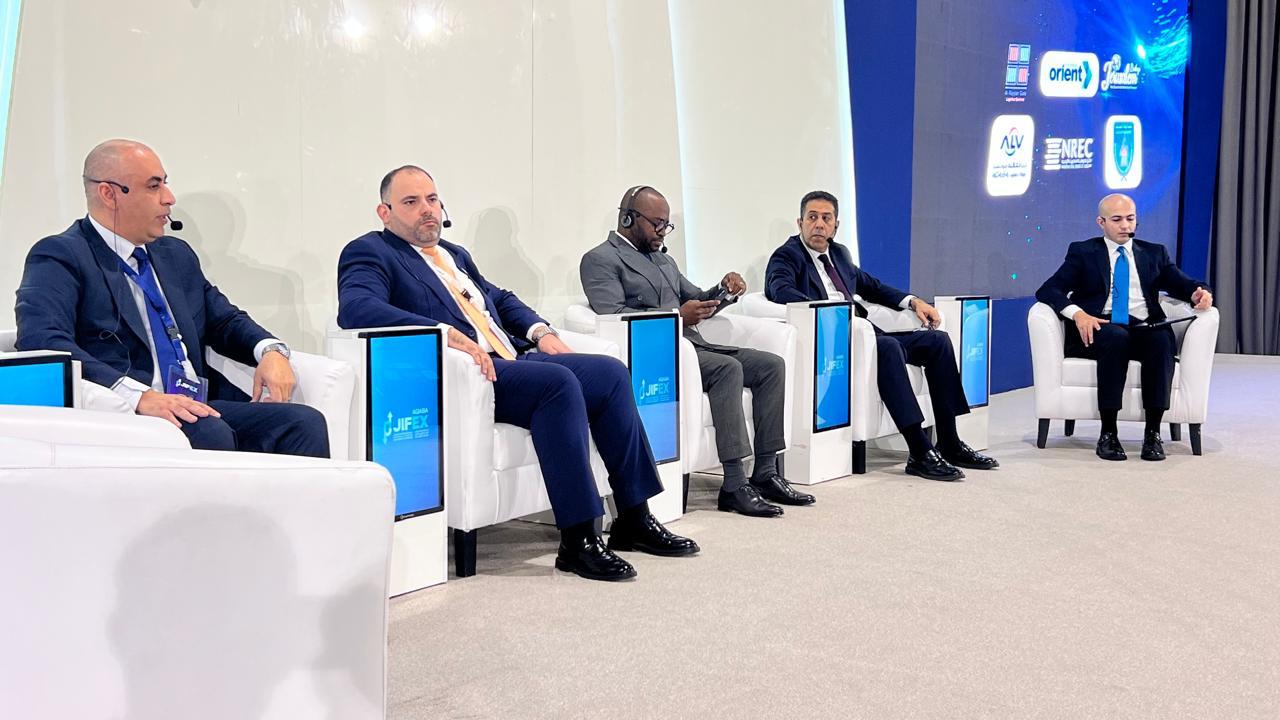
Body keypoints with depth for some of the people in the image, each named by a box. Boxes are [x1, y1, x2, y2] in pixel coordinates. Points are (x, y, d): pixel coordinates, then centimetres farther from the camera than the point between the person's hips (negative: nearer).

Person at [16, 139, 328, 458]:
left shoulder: (176, 254, 22)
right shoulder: (60, 256, 0)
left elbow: (225, 320, 28)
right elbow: (41, 340, -16)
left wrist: (270, 351, 3)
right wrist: (137, 395, -31)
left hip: (200, 407, 7)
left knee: (305, 423, -20)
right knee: (211, 433, -36)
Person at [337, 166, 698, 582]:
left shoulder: (456, 254, 28)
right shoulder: (370, 252, 2)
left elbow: (501, 298, 35)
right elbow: (356, 308, -17)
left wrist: (540, 331, 13)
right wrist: (444, 332, -28)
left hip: (511, 360, 9)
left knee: (610, 372, -8)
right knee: (558, 381, -30)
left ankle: (634, 519, -3)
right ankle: (577, 540, -27)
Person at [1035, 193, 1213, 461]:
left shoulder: (1154, 253, 22)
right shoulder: (1082, 252, 13)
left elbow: (1182, 285, 13)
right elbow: (1047, 290, 2)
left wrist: (1200, 293, -13)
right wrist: (1077, 313, -17)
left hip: (1144, 330, 2)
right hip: (1097, 330, -2)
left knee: (1161, 339, -32)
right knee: (1117, 337, -37)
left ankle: (1153, 433, -30)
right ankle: (1108, 433, -32)